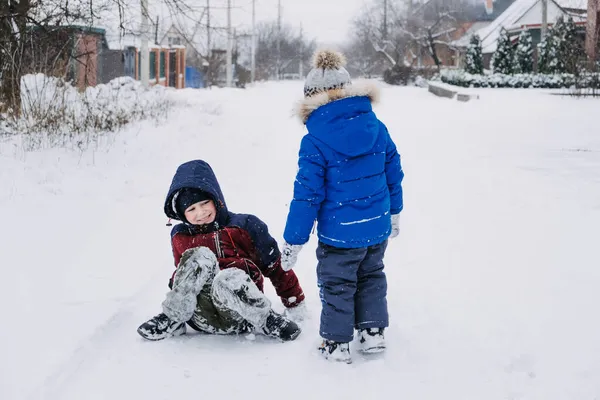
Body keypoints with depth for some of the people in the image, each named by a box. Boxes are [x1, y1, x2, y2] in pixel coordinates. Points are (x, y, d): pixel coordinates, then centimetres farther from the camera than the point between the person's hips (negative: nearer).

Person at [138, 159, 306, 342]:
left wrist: (295, 303, 12)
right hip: (204, 318, 2)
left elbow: (276, 265, 10)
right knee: (200, 256, -24)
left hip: (239, 317, -2)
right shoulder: (180, 237, 16)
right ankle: (172, 319, -17)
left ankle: (267, 319, -14)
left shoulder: (245, 226, 6)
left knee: (228, 279, -38)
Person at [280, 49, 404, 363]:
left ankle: (337, 343, 21)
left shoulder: (315, 143, -19)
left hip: (339, 234, -5)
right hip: (378, 228, 5)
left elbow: (308, 195, -16)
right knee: (371, 277, 25)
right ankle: (373, 332, 30)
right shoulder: (377, 128, -3)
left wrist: (293, 241, -8)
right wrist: (394, 212, 23)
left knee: (336, 284, 13)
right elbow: (393, 172, 7)